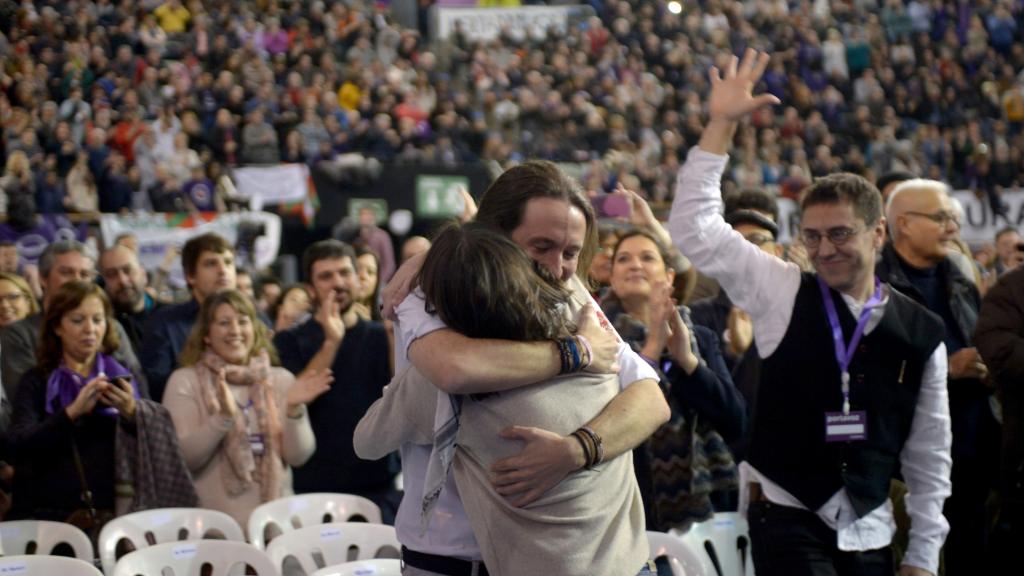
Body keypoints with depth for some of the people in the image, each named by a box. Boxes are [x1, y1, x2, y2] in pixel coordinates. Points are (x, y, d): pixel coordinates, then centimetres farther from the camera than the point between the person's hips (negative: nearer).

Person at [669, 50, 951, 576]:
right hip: (787, 515, -2)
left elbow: (928, 454, 8)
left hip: (870, 530, 3)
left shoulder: (921, 334, 2)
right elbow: (694, 228, -4)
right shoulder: (783, 293, 0)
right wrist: (721, 124, -8)